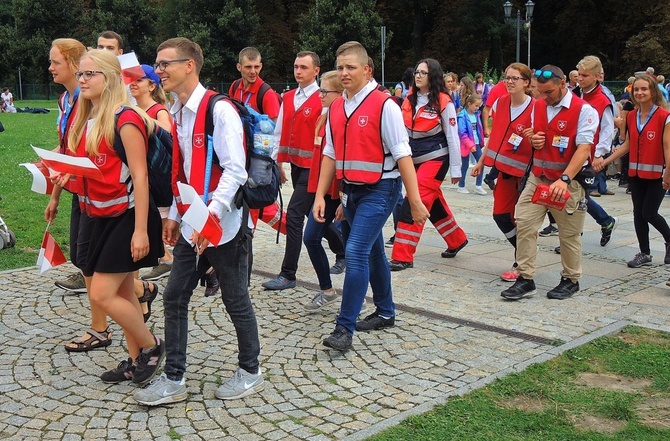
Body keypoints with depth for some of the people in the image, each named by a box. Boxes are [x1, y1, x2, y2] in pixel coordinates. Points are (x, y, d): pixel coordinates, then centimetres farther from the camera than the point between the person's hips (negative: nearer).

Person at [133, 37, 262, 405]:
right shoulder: (177, 113, 10)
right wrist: (174, 215, 16)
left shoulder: (219, 109, -14)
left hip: (224, 223, -8)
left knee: (235, 299, 6)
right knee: (174, 298, 8)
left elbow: (235, 170, -20)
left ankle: (250, 372, 25)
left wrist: (212, 212, -27)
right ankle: (173, 379, 19)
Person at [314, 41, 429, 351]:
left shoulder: (384, 105, -13)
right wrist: (320, 195, 7)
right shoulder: (335, 108, 6)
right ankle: (385, 313, 34)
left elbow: (402, 155, -15)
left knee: (356, 252, -15)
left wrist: (415, 201, -16)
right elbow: (330, 154, 11)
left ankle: (345, 328, -8)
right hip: (350, 190, 7)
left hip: (379, 190, -7)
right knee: (372, 251, 18)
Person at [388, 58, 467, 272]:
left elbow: (452, 136, -7)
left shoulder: (443, 102, -9)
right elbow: (404, 131, 12)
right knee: (434, 204, 17)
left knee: (413, 204, -15)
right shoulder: (410, 100, 7)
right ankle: (457, 240, 38)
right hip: (415, 159, 7)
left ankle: (402, 257, -12)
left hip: (436, 158, -7)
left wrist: (456, 168, -7)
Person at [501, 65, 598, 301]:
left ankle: (571, 280, 23)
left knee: (569, 234, 6)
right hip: (537, 177, 5)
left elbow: (584, 148, -19)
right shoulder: (538, 106, 9)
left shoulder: (583, 110, -11)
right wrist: (532, 139, -1)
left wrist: (564, 179, -29)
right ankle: (525, 278, 2)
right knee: (524, 224, -4)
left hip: (568, 181, -5)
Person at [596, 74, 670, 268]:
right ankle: (644, 253, 19)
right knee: (638, 213, 7)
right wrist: (606, 161, 5)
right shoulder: (631, 117, 7)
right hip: (636, 172, 6)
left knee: (649, 213, -4)